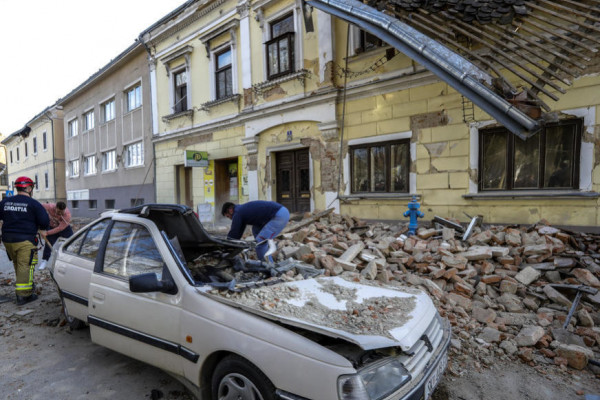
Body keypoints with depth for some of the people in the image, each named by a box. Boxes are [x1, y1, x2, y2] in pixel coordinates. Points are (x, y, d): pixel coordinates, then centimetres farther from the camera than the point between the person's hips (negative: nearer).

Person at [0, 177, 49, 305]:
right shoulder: (33, 204, -10)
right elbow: (45, 221, -14)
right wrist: (41, 229, 6)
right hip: (25, 240, -7)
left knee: (18, 265, 21)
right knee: (25, 266, -2)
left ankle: (27, 285, 36)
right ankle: (23, 295, -1)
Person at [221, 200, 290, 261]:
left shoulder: (238, 213, -6)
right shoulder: (243, 209, 22)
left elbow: (233, 234, -1)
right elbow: (239, 231, 29)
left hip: (280, 215, -10)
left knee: (260, 241, -9)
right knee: (256, 230, 23)